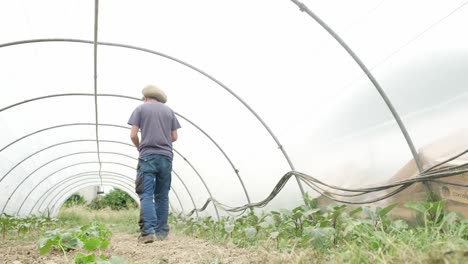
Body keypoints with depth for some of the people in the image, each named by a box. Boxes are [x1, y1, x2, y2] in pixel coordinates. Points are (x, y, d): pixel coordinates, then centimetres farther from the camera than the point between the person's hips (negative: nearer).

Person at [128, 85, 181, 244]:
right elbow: (174, 137, 13)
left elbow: (133, 135, 0)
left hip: (148, 156, -3)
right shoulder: (169, 111, 16)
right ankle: (161, 231, 10)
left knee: (146, 195, -5)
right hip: (166, 156, 3)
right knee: (162, 196, 8)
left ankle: (148, 231, -15)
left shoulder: (140, 108, 7)